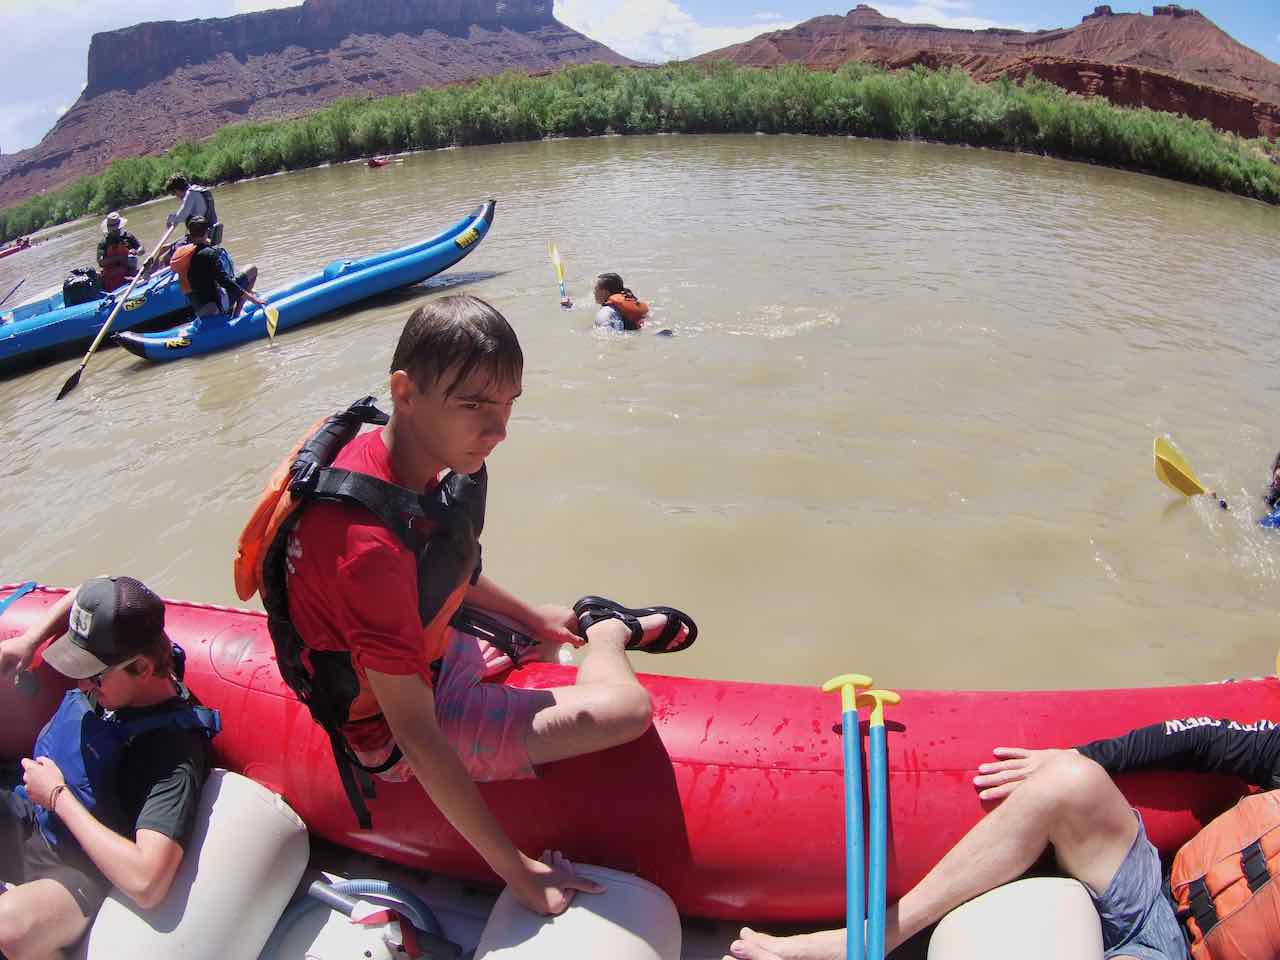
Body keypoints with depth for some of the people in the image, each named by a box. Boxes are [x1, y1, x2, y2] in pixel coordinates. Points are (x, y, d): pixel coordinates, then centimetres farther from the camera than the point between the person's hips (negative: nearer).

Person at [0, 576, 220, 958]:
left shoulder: (175, 748, -29)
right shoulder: (110, 670, -7)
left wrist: (59, 796, -24)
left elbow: (146, 883, -35)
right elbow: (85, 595, 15)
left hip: (73, 869, -7)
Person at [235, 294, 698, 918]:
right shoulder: (367, 544, -39)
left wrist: (531, 616, 18)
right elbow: (415, 731, -34)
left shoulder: (408, 455, -11)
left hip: (431, 654, 8)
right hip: (392, 736, -8)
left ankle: (606, 631, 53)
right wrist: (517, 871, -28)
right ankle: (608, 629, 12)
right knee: (625, 707, -15)